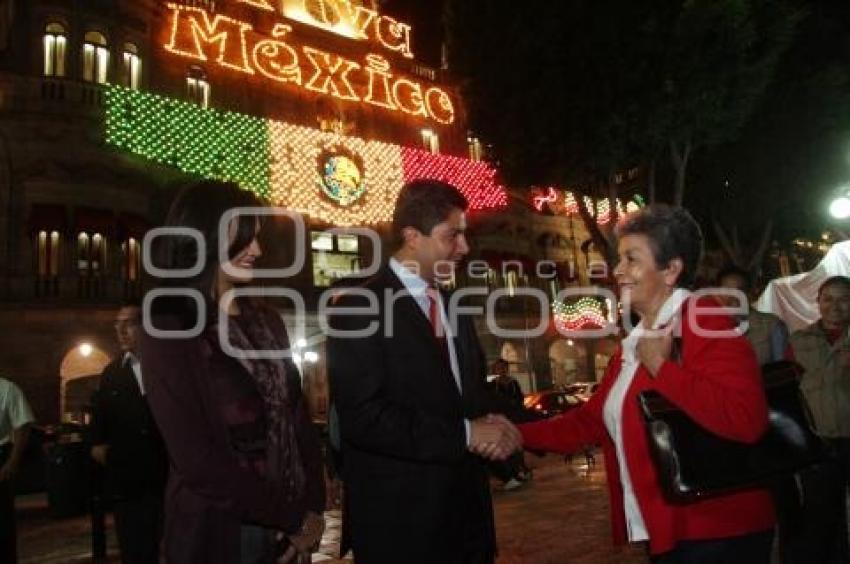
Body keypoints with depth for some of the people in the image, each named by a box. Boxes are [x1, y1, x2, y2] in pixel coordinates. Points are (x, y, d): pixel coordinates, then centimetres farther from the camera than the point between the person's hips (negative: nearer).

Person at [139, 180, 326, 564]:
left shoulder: (266, 320, 5)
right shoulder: (170, 331, -13)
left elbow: (297, 412, 4)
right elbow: (197, 460, -17)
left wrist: (312, 507, -8)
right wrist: (294, 518, -12)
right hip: (217, 532, -5)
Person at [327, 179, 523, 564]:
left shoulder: (453, 308, 13)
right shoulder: (359, 307, -13)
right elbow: (362, 417, -21)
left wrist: (492, 421, -3)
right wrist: (465, 434, -18)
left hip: (466, 507, 7)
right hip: (400, 518, -7)